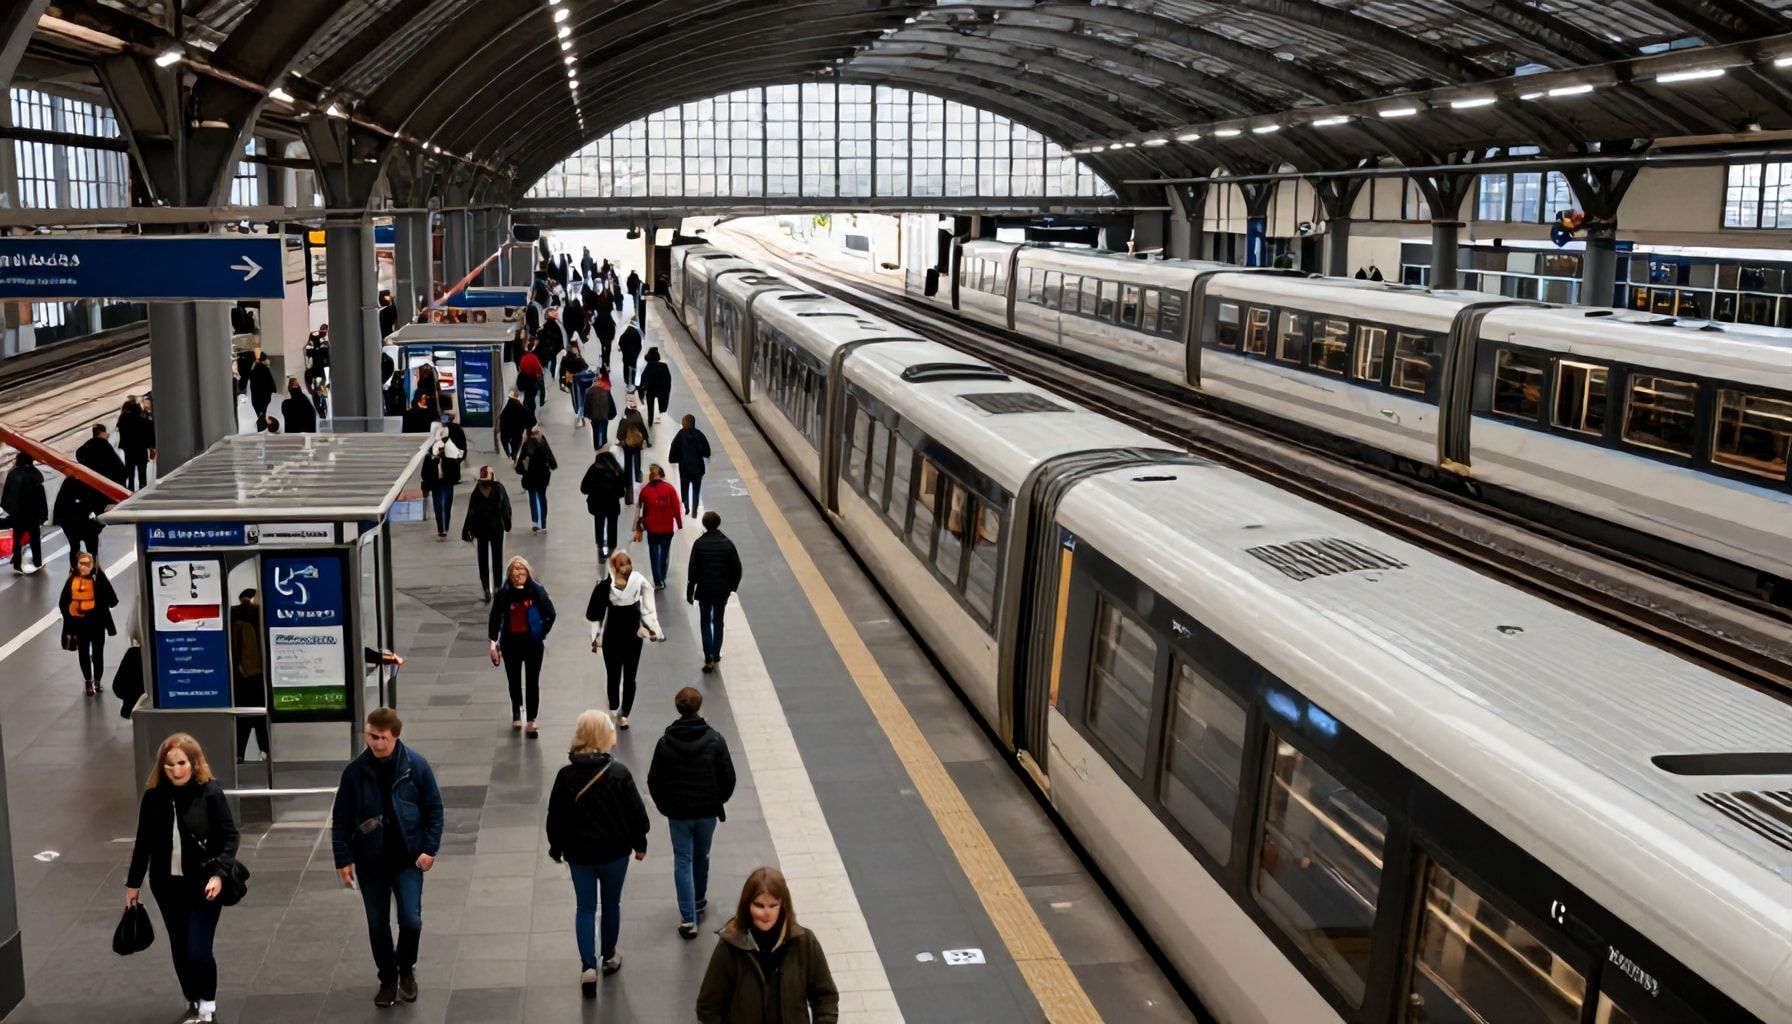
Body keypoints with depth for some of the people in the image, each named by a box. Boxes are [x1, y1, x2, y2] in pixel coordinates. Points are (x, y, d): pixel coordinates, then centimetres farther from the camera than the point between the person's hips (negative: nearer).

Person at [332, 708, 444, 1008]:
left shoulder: (415, 765, -11)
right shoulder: (355, 771, -8)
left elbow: (434, 809, -4)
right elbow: (341, 818, -1)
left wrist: (430, 848, -9)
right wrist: (343, 858, -4)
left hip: (408, 857, -1)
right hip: (370, 859, 1)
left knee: (411, 920, -5)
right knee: (377, 923, 10)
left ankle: (406, 969, 23)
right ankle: (388, 978, 30)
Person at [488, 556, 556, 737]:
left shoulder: (536, 590, -8)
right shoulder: (503, 593, -5)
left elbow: (550, 614, 0)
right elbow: (494, 619, -1)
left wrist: (542, 633, 3)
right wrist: (493, 644, -4)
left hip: (532, 642, -1)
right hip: (510, 642, 1)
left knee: (532, 682, -2)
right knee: (514, 680, 15)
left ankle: (531, 722, 2)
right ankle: (516, 713, 39)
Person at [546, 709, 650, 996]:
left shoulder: (566, 775, -11)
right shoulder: (619, 773, -15)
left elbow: (555, 817, -2)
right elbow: (636, 812, -9)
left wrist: (556, 848, 13)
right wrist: (640, 843, 7)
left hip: (579, 853, 1)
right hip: (614, 852, 0)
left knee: (584, 908, 9)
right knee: (611, 904, 18)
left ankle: (588, 966, -2)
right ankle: (609, 957, 33)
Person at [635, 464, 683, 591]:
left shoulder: (645, 490, -7)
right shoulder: (669, 488, -8)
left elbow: (641, 510, 2)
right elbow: (676, 508, -6)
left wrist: (639, 528, 13)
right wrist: (679, 524, 5)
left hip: (652, 528, -1)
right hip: (668, 528, 1)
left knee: (654, 554, 9)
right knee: (665, 552, 17)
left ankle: (658, 582, 2)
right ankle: (662, 579, 23)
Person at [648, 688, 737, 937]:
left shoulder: (665, 743, -11)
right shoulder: (715, 740, -11)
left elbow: (654, 781, -5)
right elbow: (728, 777, -6)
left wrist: (664, 805, 12)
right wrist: (719, 800, 12)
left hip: (678, 813, -1)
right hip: (707, 811, 1)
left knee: (683, 861, 5)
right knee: (701, 855, 22)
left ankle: (688, 919, -1)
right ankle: (699, 900, 41)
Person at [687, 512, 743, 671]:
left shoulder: (699, 544, -12)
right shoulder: (727, 543, -7)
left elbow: (692, 569, -10)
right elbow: (736, 568, -4)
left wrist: (689, 592, -2)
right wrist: (732, 586, 11)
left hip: (704, 590, -2)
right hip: (723, 590, 2)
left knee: (705, 623, 9)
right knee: (718, 622, 18)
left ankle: (709, 658, 0)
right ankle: (716, 655, 23)